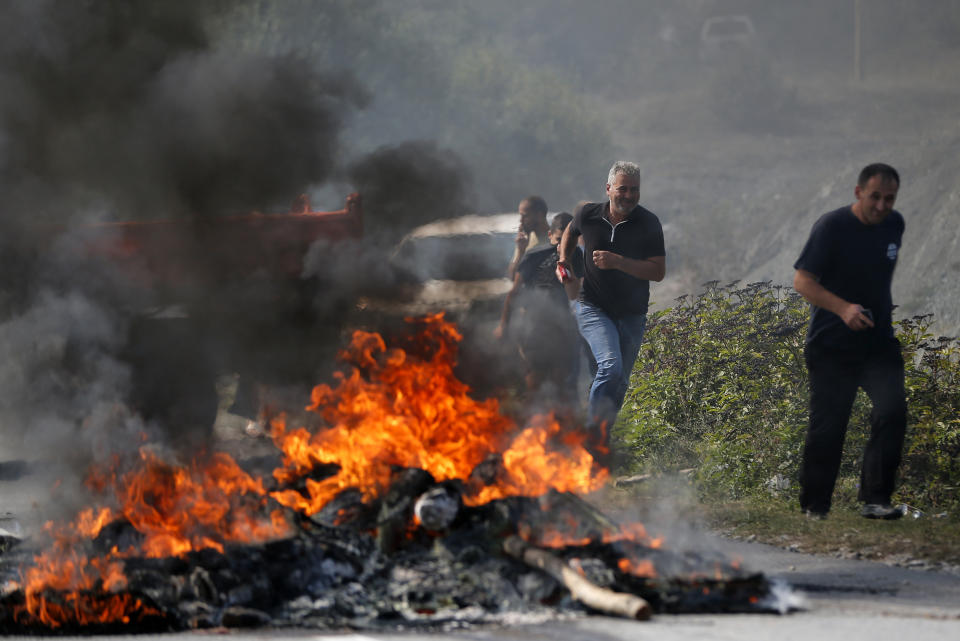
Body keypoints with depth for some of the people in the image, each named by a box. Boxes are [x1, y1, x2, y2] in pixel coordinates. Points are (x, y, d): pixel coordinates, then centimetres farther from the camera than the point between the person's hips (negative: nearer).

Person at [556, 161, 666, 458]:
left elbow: (658, 272, -15)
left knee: (620, 382, 8)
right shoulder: (588, 215, -5)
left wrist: (618, 262, -25)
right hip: (593, 309, -2)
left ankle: (602, 435, 27)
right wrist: (564, 261, 8)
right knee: (610, 365, -24)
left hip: (632, 315, 2)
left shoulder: (648, 223, -9)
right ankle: (592, 432, -14)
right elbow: (571, 231, 21)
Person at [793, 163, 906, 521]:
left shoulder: (894, 225, 5)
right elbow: (802, 281, -16)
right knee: (827, 425, 0)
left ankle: (875, 500, -12)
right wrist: (844, 308, -28)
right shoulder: (832, 227, -13)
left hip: (878, 343, 4)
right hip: (832, 346, -4)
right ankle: (814, 505, 15)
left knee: (892, 410, -15)